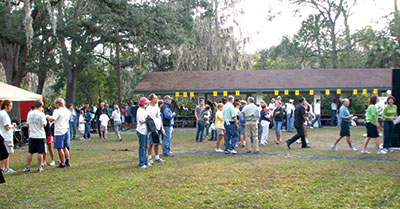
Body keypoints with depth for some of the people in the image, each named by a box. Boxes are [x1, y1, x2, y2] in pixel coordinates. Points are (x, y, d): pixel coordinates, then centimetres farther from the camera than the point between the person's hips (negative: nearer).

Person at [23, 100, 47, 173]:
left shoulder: (30, 113, 3)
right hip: (40, 136, -4)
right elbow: (44, 124, -12)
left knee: (30, 152, 11)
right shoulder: (41, 114, -12)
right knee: (40, 152, 2)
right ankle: (39, 168, 6)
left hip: (32, 136, 5)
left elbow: (28, 124, 9)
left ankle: (28, 167, 16)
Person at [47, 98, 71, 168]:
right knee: (65, 148, 16)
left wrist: (48, 117, -4)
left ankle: (62, 164, 3)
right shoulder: (67, 111, 9)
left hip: (59, 132, -7)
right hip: (66, 130, 7)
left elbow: (51, 119, -24)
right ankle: (67, 162, 19)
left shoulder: (57, 111, -14)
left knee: (60, 148, 0)